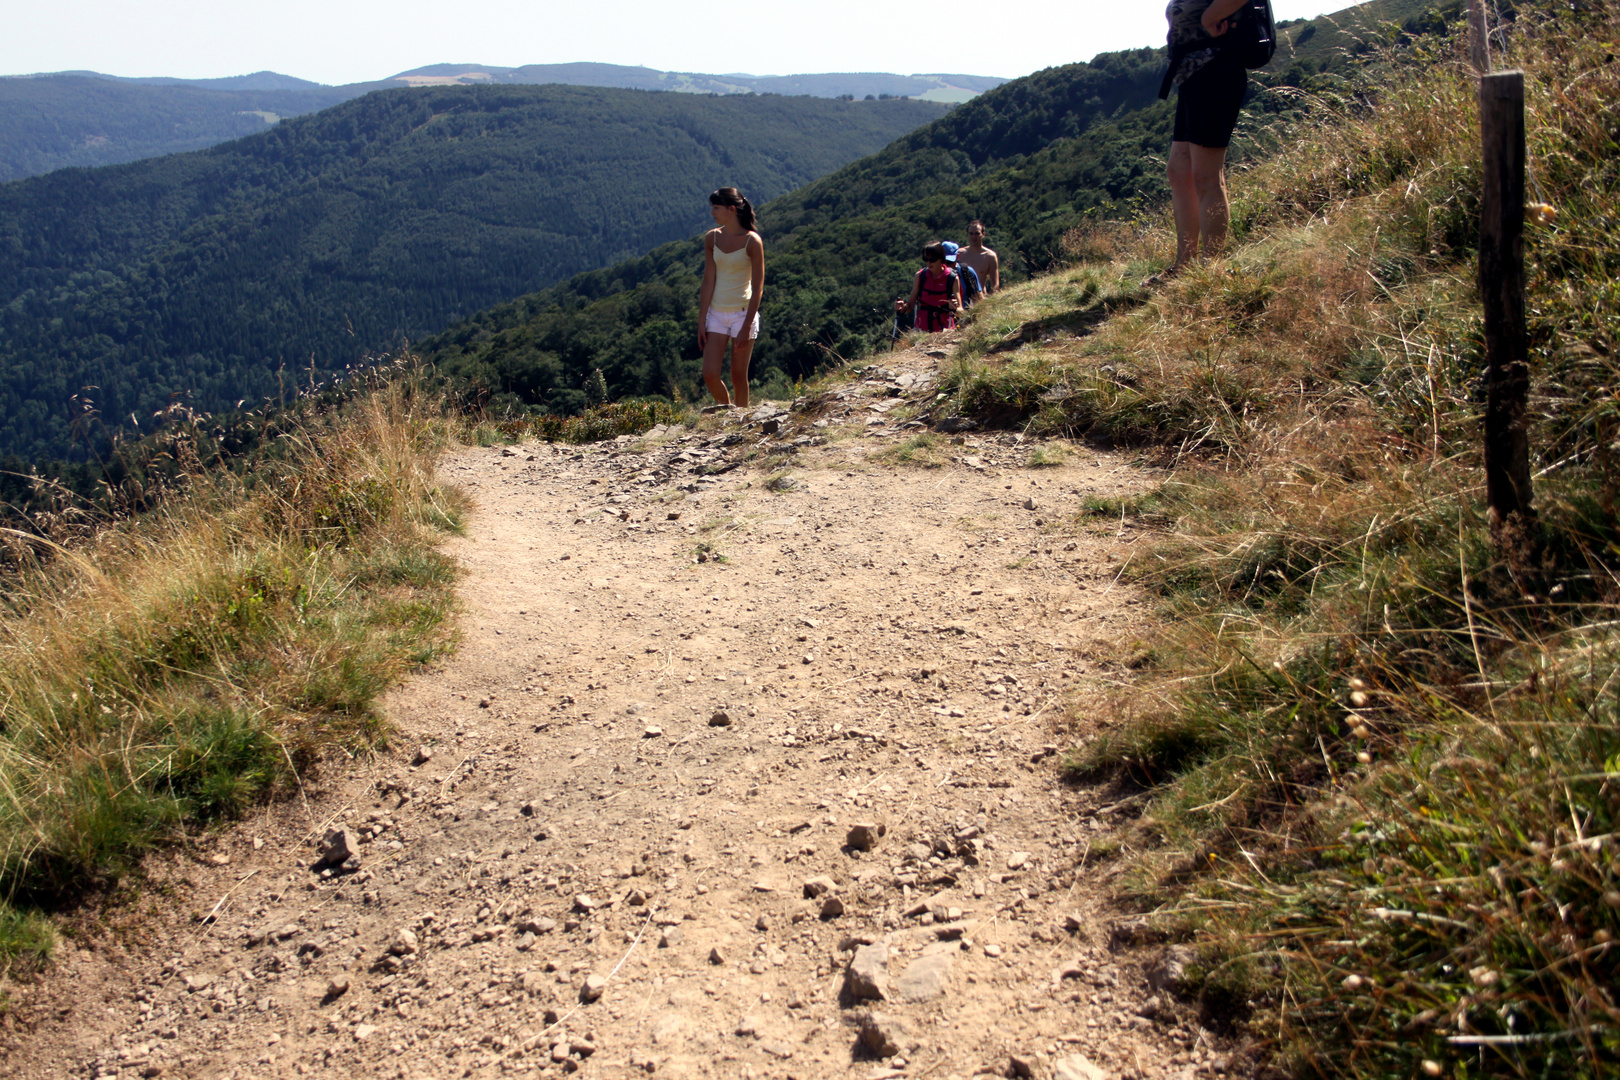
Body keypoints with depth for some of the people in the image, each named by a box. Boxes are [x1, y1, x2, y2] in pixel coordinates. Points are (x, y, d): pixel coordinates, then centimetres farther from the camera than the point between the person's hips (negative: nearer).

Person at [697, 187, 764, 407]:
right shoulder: (712, 238, 2)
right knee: (710, 375, -3)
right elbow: (708, 282, 3)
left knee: (738, 376, 2)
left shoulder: (752, 241, -11)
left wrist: (747, 327, -15)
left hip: (742, 313, -4)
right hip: (716, 313, 4)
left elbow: (757, 288, -10)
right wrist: (701, 322, -1)